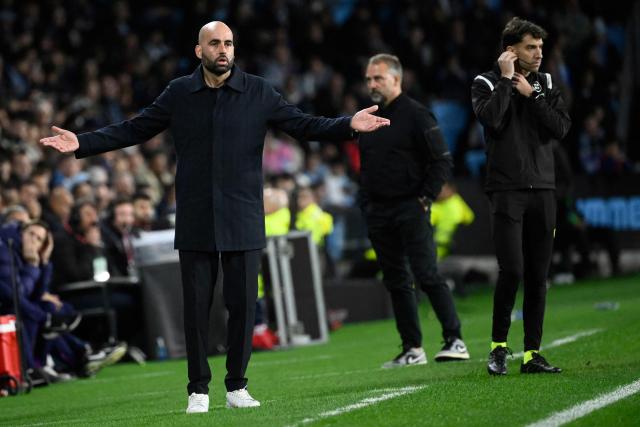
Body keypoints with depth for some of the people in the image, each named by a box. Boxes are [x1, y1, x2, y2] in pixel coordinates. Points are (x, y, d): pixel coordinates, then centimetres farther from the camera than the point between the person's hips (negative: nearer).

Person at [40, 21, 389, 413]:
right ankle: (199, 389, 11)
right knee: (196, 306, 2)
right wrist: (82, 144, 1)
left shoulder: (259, 92, 2)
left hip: (243, 222, 0)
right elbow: (132, 130, 9)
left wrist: (348, 126, -15)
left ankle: (237, 386, 13)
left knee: (243, 304, 1)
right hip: (195, 222, 0)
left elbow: (303, 125, 0)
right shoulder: (179, 94, 4)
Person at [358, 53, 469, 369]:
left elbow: (442, 161, -7)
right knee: (396, 281, 6)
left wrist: (425, 198, -11)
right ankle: (412, 349, 11)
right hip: (379, 213, 7)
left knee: (426, 275, -12)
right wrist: (366, 206, 14)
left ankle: (454, 340, -9)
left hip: (411, 209, -7)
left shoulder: (416, 115, -5)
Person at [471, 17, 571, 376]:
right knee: (512, 270, -15)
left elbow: (562, 127, -1)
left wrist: (531, 94, -6)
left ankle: (533, 353, 8)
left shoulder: (546, 84, 12)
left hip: (542, 190, 4)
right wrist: (506, 79, -12)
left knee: (538, 276, 3)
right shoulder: (487, 83, 1)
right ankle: (498, 347, 0)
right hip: (508, 191, -4)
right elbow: (491, 119, -19)